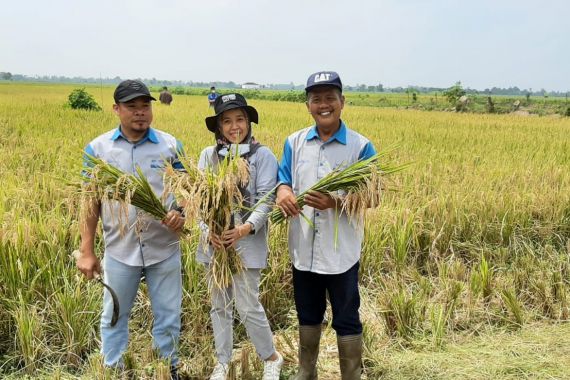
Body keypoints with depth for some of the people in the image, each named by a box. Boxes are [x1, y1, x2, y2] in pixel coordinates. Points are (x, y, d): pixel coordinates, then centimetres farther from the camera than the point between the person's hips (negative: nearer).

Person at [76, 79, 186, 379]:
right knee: (114, 317, 17)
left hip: (164, 249, 0)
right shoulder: (98, 148, -2)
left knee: (168, 317, 13)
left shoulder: (170, 146, -2)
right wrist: (86, 251, -1)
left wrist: (181, 213, -19)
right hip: (119, 251, 0)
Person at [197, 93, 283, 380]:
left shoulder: (262, 155, -5)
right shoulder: (208, 155, 4)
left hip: (247, 242, -4)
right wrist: (207, 230, -16)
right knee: (219, 305, 14)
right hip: (215, 241, 4)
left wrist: (245, 229, -24)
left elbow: (266, 199, -10)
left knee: (248, 306, -2)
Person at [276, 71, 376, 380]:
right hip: (303, 248, 4)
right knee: (307, 315, 21)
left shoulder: (361, 146, -8)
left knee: (346, 319, 9)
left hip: (342, 251, -4)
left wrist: (335, 202, -27)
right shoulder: (294, 142, 3)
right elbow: (283, 179, 5)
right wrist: (283, 192, -20)